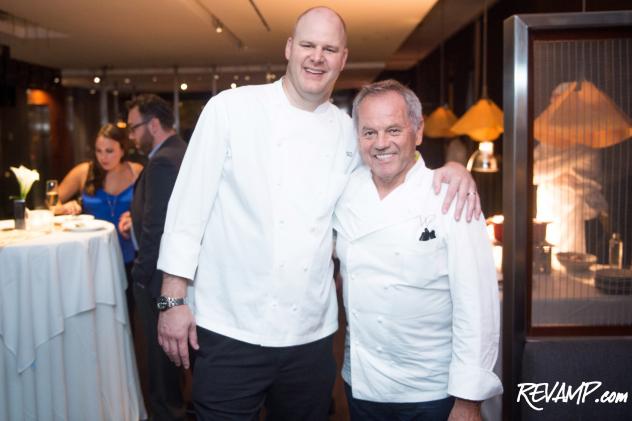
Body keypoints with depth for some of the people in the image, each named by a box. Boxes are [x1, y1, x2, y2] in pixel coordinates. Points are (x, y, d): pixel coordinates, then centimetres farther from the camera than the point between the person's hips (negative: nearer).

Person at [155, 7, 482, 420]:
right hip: (230, 332, -3)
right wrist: (173, 298, -6)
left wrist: (449, 169, -2)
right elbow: (189, 204, -4)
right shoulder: (231, 108, -3)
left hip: (311, 337, 4)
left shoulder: (349, 131, 6)